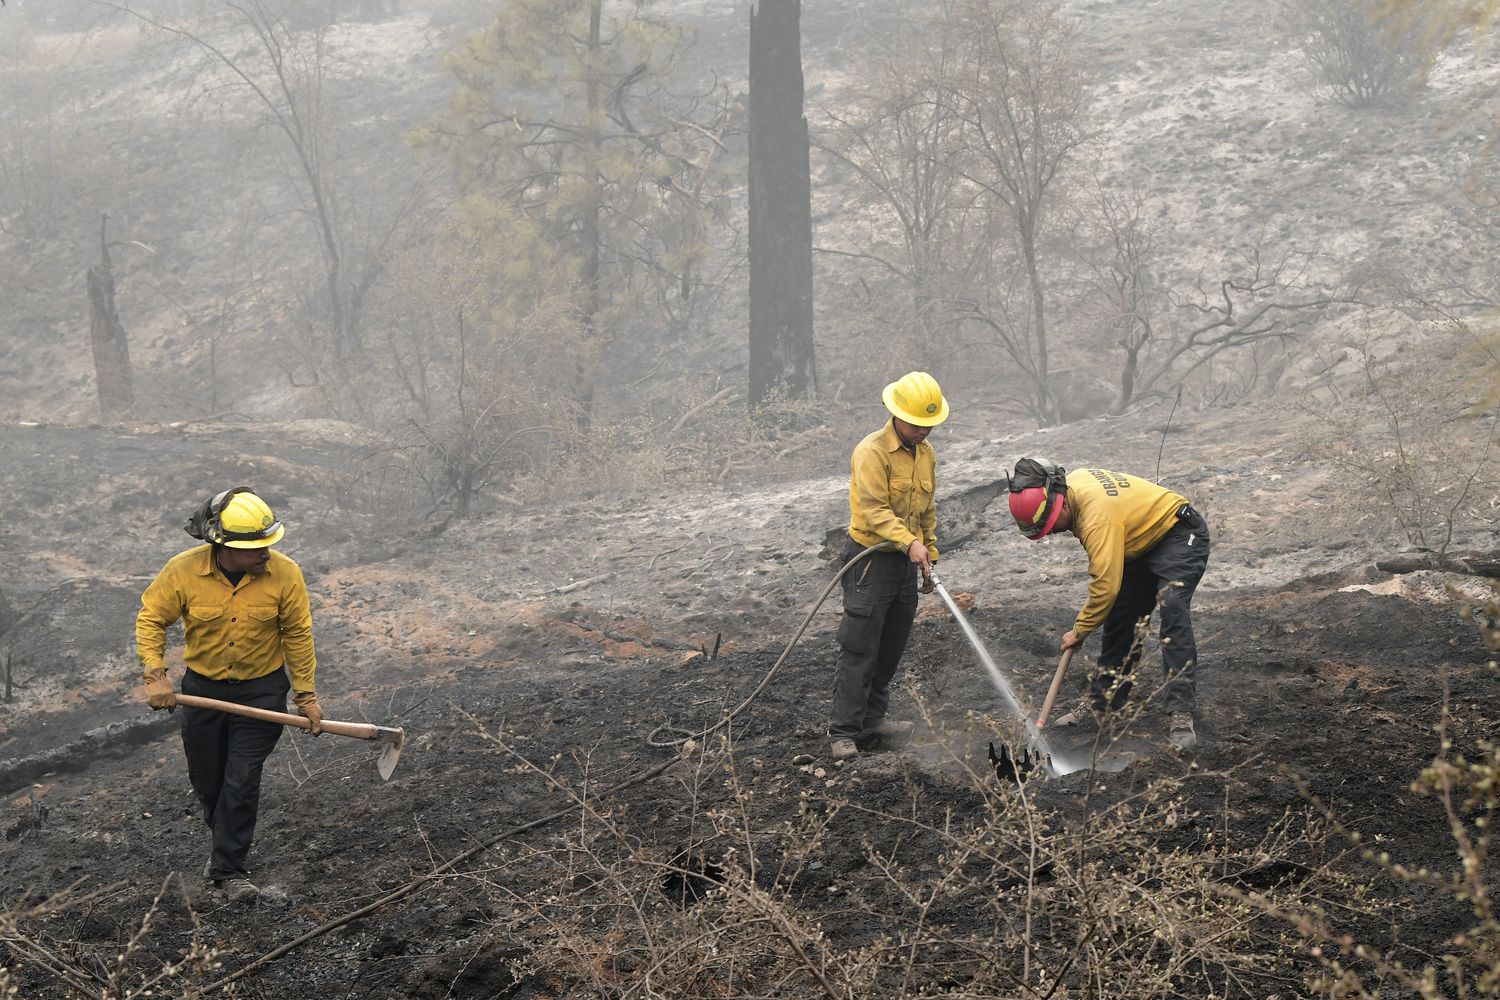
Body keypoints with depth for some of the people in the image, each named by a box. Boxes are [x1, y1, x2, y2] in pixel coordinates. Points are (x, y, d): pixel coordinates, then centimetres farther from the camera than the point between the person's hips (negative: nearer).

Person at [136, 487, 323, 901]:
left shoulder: (285, 574, -19)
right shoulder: (183, 570, -19)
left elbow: (298, 635, -7)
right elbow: (151, 618, -5)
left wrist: (305, 695, -4)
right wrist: (155, 676, -16)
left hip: (262, 689, -2)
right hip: (203, 687, 2)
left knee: (241, 782, -7)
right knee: (206, 781, 14)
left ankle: (228, 868, 5)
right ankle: (228, 841, 41)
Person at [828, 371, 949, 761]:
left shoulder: (926, 454, 10)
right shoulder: (872, 452, -16)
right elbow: (874, 510, -24)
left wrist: (929, 557, 17)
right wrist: (909, 542, -33)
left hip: (907, 560, 8)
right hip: (871, 560, -8)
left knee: (891, 647, 15)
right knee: (859, 649, -7)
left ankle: (872, 717, 27)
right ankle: (843, 732, -5)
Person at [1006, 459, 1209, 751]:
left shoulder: (1097, 515, -35)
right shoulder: (1070, 482, -7)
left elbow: (1106, 584, -33)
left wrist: (1079, 630, -21)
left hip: (1180, 535, -10)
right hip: (1143, 542, 10)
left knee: (1172, 608, -27)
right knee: (1119, 618, 11)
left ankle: (1181, 714, -32)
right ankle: (1103, 704, 22)